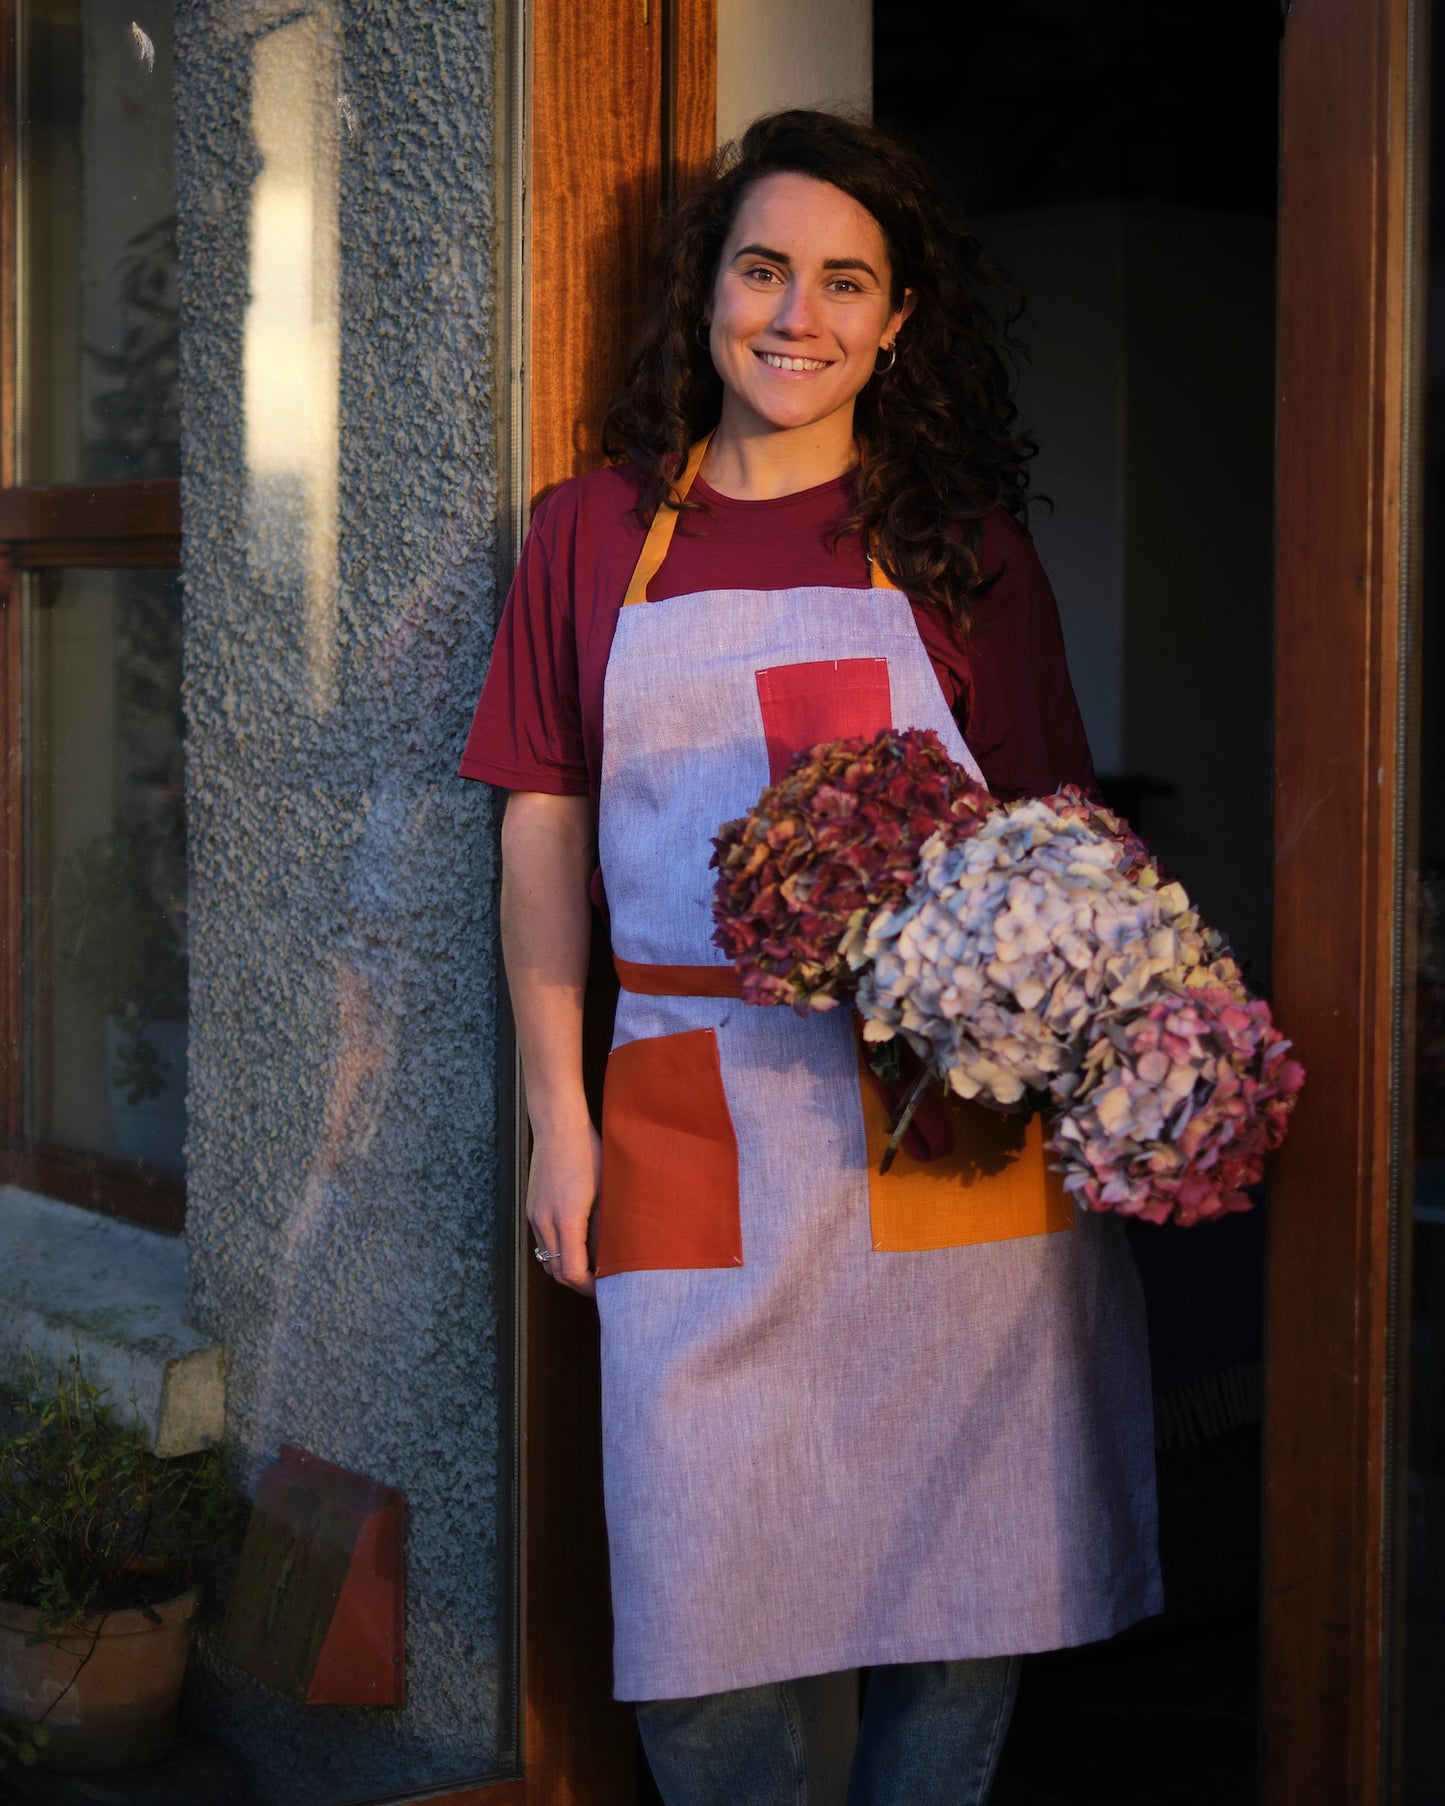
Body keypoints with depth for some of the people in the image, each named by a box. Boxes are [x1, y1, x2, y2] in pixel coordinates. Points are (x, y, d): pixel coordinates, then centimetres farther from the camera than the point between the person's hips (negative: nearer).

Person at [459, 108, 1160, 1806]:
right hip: (697, 1119, 0)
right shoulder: (595, 532, 8)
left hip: (948, 1113, 0)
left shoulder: (961, 545, 6)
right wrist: (560, 1116, 4)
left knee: (957, 1552, 7)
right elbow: (545, 834, 9)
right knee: (698, 1587, 1)